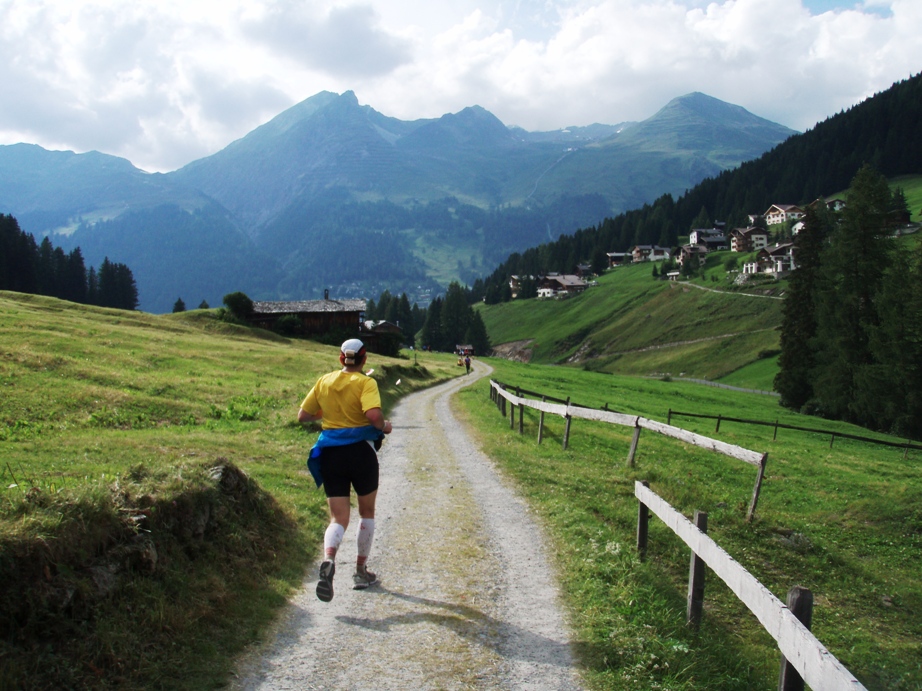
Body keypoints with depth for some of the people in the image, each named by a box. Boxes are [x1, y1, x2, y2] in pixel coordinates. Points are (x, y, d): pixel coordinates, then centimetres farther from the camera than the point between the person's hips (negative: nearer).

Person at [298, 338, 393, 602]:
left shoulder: (324, 382, 5)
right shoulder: (365, 383, -8)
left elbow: (303, 415, 9)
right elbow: (373, 414, -25)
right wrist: (384, 427, -4)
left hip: (330, 454, 3)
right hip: (360, 452, -3)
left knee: (338, 518, 5)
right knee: (367, 512, 18)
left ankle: (328, 560, -25)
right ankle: (361, 572, 22)